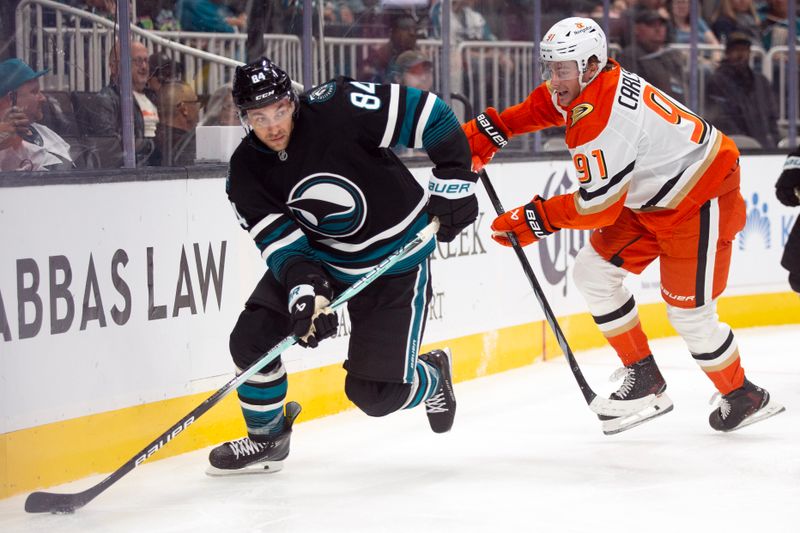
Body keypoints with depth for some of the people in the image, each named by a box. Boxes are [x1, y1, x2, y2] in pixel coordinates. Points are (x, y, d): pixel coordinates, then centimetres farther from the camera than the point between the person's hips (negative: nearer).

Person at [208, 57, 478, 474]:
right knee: (251, 338, -9)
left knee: (373, 393, -7)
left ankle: (432, 380, 30)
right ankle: (266, 437, 17)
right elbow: (280, 240, -17)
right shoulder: (247, 171, -12)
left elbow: (427, 113, -21)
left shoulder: (338, 109, -27)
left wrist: (454, 179, -23)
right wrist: (304, 289, -35)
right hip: (316, 256, 5)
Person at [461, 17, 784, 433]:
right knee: (593, 271, 6)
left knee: (689, 310, -6)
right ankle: (644, 376, 15)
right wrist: (486, 133, 3)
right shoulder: (583, 82, -6)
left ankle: (743, 397, 15)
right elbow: (541, 107, 15)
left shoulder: (604, 121, -32)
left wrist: (532, 221, -20)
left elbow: (597, 206, -28)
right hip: (649, 199, 10)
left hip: (701, 199, -10)